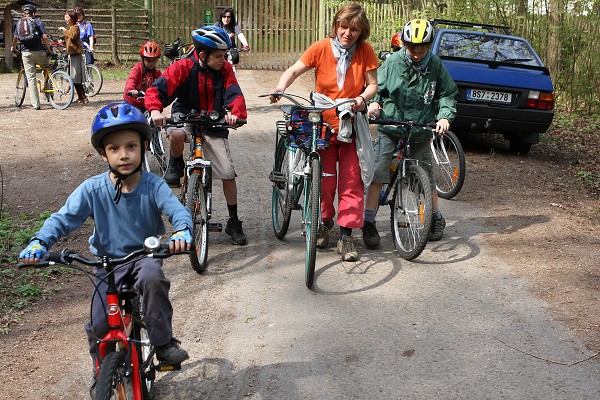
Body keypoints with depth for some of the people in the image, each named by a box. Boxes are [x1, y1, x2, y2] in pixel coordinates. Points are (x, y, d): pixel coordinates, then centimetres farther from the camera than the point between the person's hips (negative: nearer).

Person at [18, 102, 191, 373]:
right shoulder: (93, 189, -13)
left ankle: (164, 343, -16)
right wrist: (39, 242, -31)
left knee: (153, 277, -36)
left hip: (145, 256, -1)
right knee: (99, 327, -6)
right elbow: (63, 219, -12)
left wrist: (182, 231, -48)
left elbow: (178, 210, -24)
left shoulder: (153, 185, -13)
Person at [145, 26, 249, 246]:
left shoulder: (225, 69, -7)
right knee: (176, 134, -40)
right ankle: (176, 165, -4)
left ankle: (233, 222, 12)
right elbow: (157, 88, -20)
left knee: (228, 174, -5)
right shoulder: (183, 67, -15)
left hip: (214, 125, 2)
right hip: (186, 116, -2)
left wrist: (236, 113, -38)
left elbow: (235, 94, -16)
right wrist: (155, 109, -40)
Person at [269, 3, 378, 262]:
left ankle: (346, 236, 1)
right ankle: (324, 222, 30)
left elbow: (372, 84, -2)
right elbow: (294, 70, -11)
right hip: (323, 124, 0)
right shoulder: (321, 48, -7)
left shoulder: (365, 51, -4)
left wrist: (362, 98, -23)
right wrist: (280, 87, -31)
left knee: (352, 181, -4)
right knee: (324, 180, 5)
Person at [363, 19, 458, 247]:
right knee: (377, 173, -11)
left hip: (420, 131, 1)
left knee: (426, 176, 8)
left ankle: (437, 218, 30)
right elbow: (376, 87, 3)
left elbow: (448, 95, 5)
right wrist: (374, 102, -18)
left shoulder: (436, 66, -1)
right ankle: (369, 222, -3)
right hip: (390, 127, -1)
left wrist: (444, 117, -11)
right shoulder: (393, 62, -5)